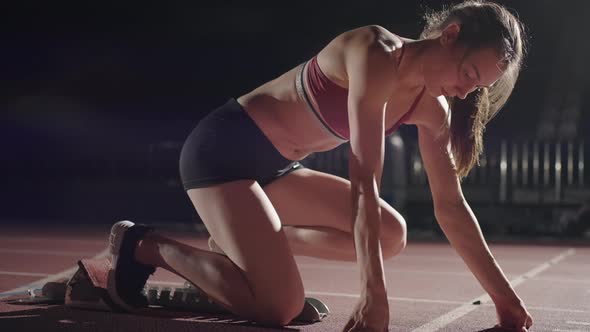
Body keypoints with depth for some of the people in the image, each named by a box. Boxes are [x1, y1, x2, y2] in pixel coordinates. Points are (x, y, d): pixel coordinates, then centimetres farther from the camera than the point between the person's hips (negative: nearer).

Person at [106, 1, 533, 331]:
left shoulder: (432, 108, 1)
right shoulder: (377, 55, -25)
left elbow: (451, 204, 4)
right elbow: (365, 182, -30)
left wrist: (504, 295, 2)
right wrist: (374, 295, -32)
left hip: (275, 167, 9)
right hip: (222, 148, -9)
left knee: (391, 235, 5)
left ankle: (246, 238, 13)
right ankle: (145, 246, -1)